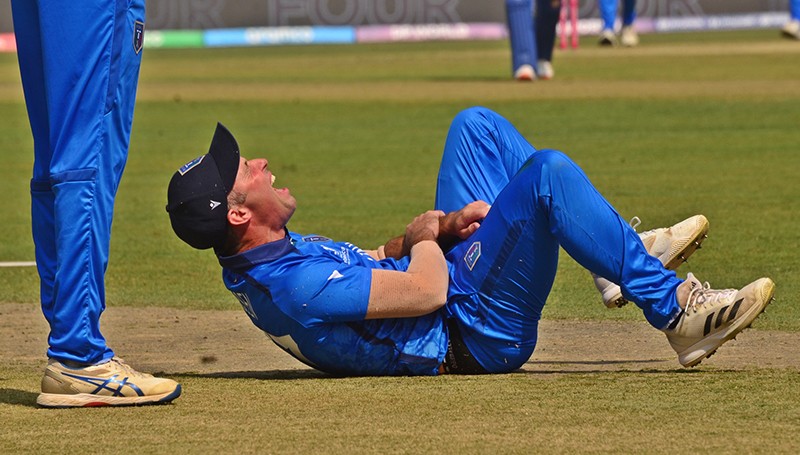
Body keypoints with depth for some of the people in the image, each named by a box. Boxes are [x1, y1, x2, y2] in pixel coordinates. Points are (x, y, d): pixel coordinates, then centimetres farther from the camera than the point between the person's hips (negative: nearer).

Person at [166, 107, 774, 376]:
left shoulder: (265, 258, 3)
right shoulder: (295, 285, -30)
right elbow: (427, 291, -28)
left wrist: (442, 226, -2)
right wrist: (424, 237, -6)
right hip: (476, 332, -11)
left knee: (476, 125, 15)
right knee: (549, 171, -27)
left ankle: (621, 251, 18)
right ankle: (675, 308, -16)